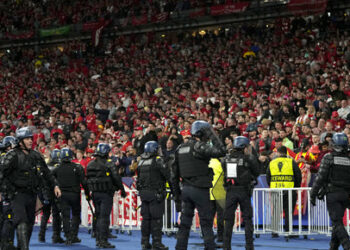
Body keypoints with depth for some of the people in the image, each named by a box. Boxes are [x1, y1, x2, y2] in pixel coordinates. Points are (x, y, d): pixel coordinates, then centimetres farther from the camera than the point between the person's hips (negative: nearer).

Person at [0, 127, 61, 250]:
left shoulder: (36, 156, 12)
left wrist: (54, 185, 15)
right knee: (21, 222, -17)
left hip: (32, 194, 7)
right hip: (17, 194, -7)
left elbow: (46, 173, 22)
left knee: (30, 223, 13)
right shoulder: (13, 155, -8)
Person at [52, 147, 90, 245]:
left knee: (65, 216, 5)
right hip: (74, 194, -1)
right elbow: (83, 182, -6)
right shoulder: (77, 167, -5)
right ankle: (74, 236, 7)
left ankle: (68, 237, 2)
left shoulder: (57, 169, 1)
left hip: (62, 194, 1)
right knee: (76, 214, 13)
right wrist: (87, 194, 2)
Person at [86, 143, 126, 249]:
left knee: (98, 216, 14)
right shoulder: (109, 164, -11)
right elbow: (116, 178, -10)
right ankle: (103, 241, -7)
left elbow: (88, 179, 13)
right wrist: (122, 190, 0)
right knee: (104, 217, -5)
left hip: (95, 193, 6)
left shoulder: (90, 165, 9)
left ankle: (98, 240, 17)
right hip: (106, 194, -6)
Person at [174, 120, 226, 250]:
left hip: (186, 189, 7)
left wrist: (176, 190, 22)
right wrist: (213, 136, -8)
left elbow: (175, 171, 16)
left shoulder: (181, 148, 13)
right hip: (199, 189, -7)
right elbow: (221, 151, -18)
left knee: (185, 221, 9)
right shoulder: (199, 146, -12)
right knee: (206, 221, 1)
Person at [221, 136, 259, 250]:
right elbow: (256, 173, 2)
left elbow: (225, 173, 11)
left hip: (230, 192, 3)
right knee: (247, 219, 7)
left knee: (228, 220, 7)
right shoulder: (249, 158, -8)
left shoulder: (225, 159, 2)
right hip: (244, 191, -2)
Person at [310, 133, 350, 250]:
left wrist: (313, 194, -3)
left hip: (333, 193, -5)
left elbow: (320, 177, -8)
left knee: (337, 222, -8)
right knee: (337, 221, 15)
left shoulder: (328, 157, -4)